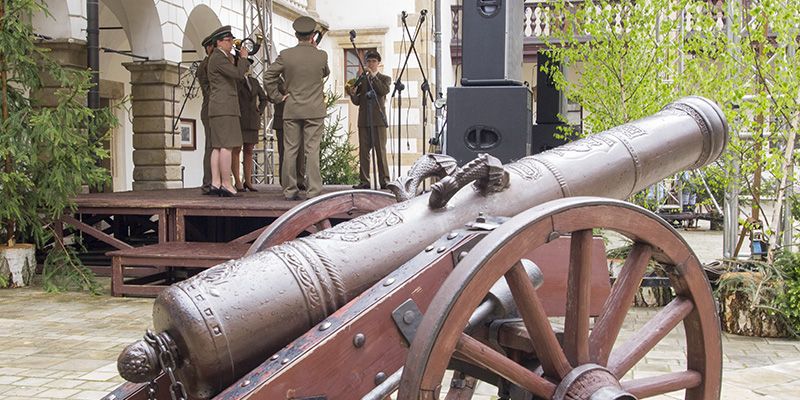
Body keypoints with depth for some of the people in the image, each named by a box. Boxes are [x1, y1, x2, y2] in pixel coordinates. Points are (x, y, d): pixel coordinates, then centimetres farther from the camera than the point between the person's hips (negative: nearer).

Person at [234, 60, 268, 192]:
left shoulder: (254, 81, 15)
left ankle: (248, 181, 9)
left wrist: (260, 112, 10)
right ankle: (237, 182, -3)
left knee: (249, 151, 5)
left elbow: (263, 98, 22)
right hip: (237, 120, -5)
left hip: (251, 121, 5)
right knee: (236, 150, -5)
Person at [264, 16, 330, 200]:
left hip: (291, 110, 1)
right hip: (314, 110, -1)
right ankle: (313, 191, -5)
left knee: (290, 150, 6)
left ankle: (290, 191, 9)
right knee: (312, 150, -1)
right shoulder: (321, 55, -4)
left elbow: (268, 76, -2)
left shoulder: (285, 55, -3)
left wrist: (277, 96, 7)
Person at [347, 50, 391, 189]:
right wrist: (352, 94, -9)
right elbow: (357, 101, 12)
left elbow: (384, 91, -11)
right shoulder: (361, 80, 17)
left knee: (381, 150, -6)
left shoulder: (385, 78, 11)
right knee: (363, 151, 0)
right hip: (364, 120, 3)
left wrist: (373, 76, -11)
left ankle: (384, 180, -5)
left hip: (379, 120, -3)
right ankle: (364, 181, 2)